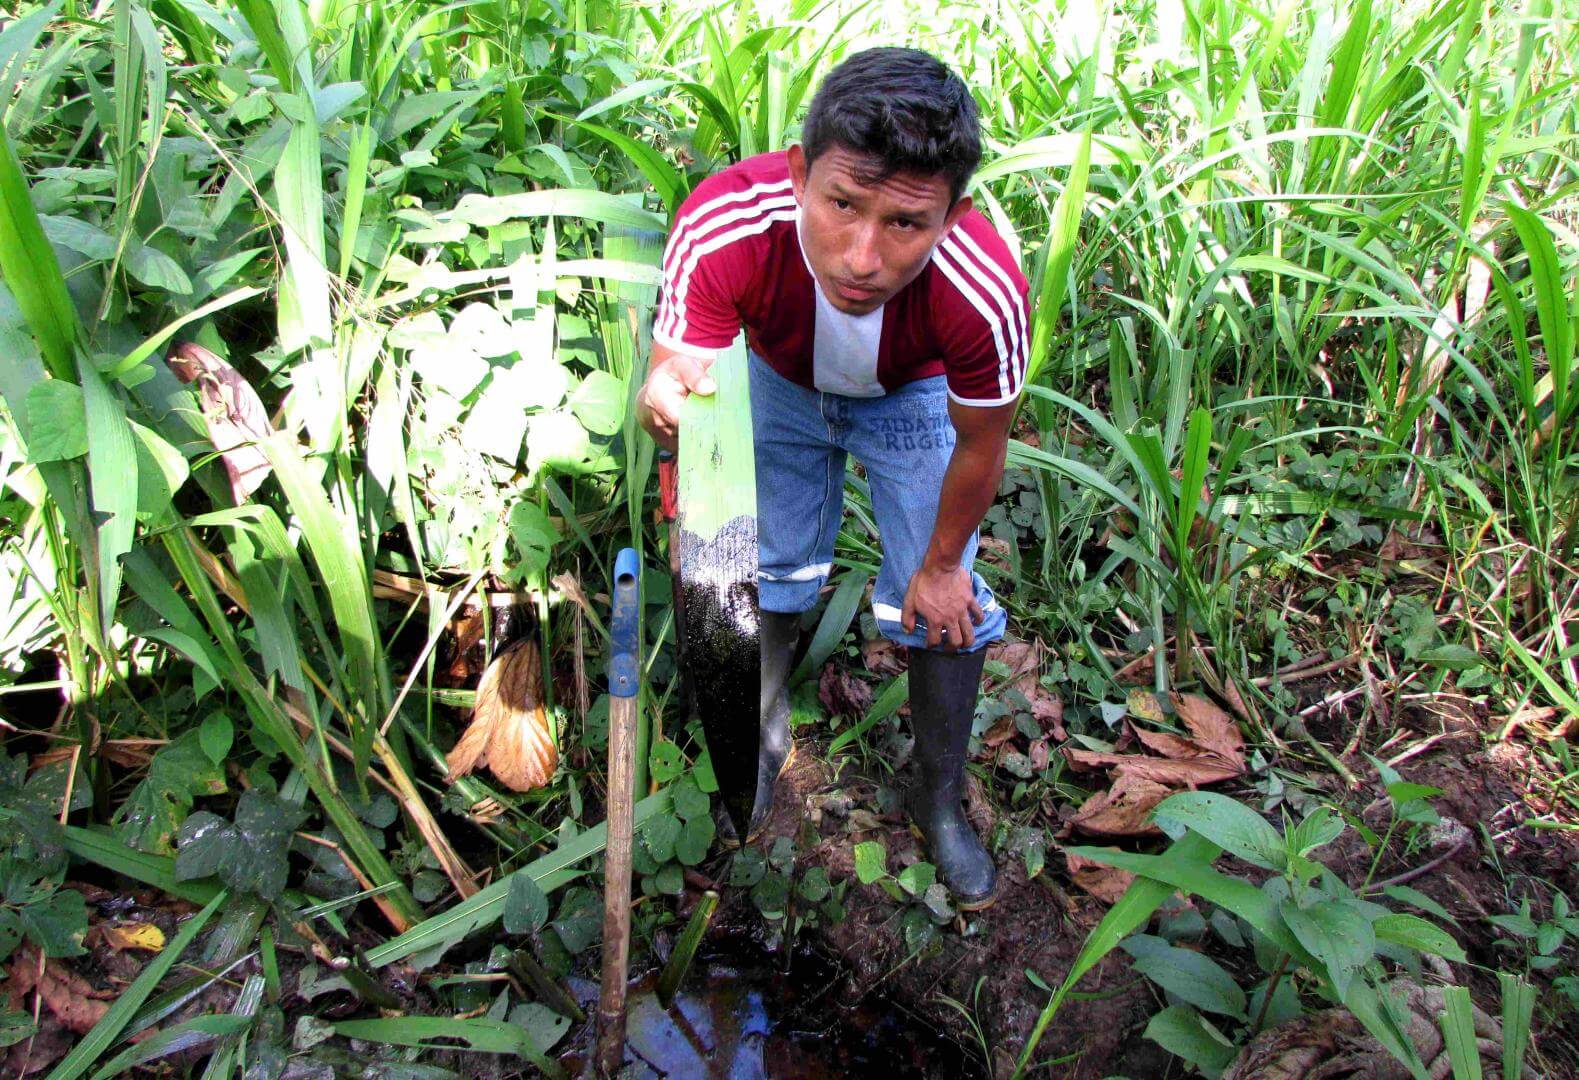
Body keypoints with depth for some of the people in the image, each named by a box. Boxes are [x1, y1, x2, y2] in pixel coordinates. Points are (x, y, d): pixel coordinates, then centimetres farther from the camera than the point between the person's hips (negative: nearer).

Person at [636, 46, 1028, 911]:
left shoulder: (983, 292, -42)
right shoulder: (721, 229, -43)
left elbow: (981, 442, -22)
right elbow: (683, 375, -38)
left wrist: (943, 564, -7)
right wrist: (671, 403, -64)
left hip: (911, 396, -1)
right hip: (779, 379, 1)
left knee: (943, 607, 0)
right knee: (768, 572, 12)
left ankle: (938, 799, 25)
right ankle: (768, 727, 42)